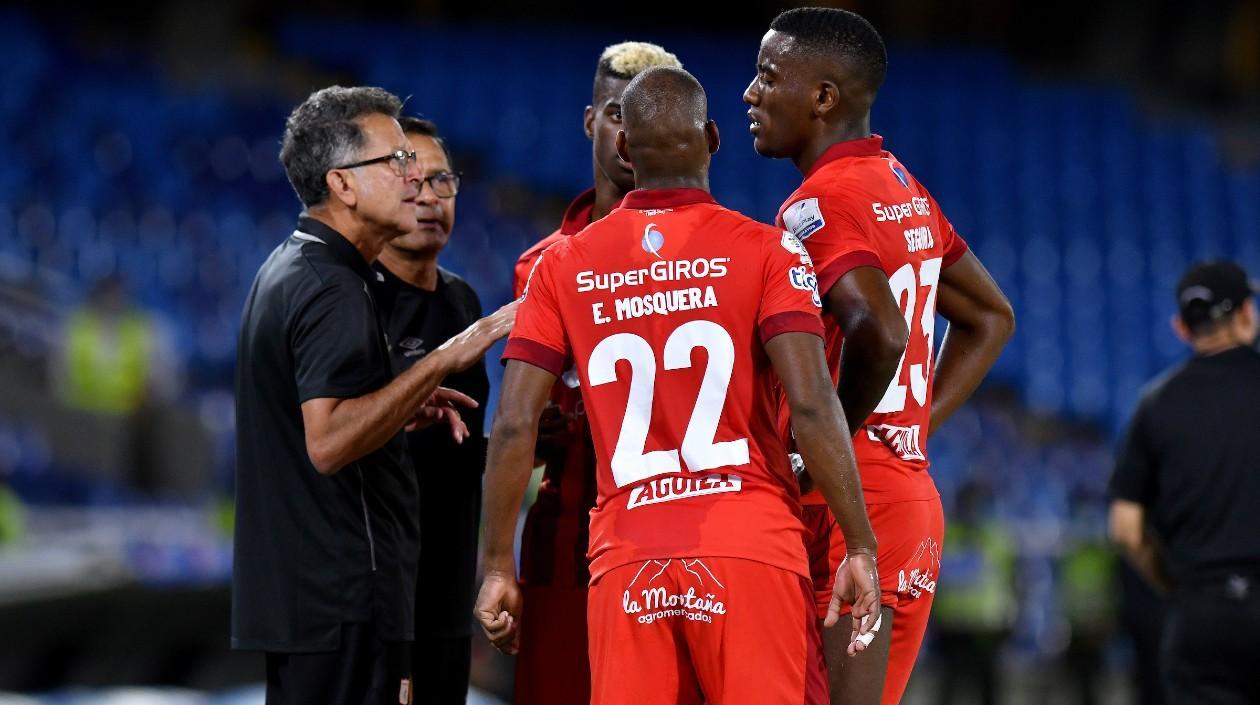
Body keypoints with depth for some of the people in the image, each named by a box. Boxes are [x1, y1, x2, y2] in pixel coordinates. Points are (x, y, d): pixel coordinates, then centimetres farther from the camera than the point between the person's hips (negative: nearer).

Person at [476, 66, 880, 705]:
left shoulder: (563, 267, 8)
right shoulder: (764, 252, -1)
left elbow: (514, 426, 4)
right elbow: (812, 406, -11)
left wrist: (499, 568, 11)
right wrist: (861, 547, -6)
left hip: (626, 563, 2)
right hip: (751, 549, -2)